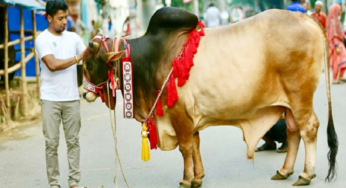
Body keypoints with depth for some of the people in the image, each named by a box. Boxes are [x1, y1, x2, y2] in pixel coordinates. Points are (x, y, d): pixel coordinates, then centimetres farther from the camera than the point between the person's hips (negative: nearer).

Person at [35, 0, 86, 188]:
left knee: (73, 141, 5)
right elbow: (52, 64, -15)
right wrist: (77, 58, -11)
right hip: (50, 99, -3)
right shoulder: (42, 39, -3)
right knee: (52, 143, 1)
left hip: (72, 98, 4)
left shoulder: (73, 37, 10)